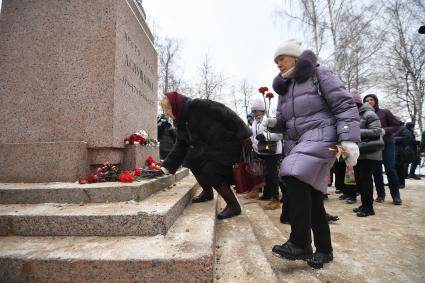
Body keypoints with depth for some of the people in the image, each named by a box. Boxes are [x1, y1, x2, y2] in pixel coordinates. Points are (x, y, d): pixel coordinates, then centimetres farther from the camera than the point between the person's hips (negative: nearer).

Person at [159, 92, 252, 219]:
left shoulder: (198, 106, -17)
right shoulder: (181, 123, 10)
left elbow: (227, 115, -19)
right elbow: (179, 149, 14)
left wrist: (243, 134, -20)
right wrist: (165, 168, 10)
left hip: (228, 144, -9)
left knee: (211, 173, -15)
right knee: (192, 159, 4)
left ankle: (234, 206, 2)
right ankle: (207, 192, 22)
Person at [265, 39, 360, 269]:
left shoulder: (318, 74, 1)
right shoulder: (284, 88, 20)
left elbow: (345, 105, -6)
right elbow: (284, 121, 21)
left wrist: (348, 138, -17)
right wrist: (274, 123, -3)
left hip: (320, 134, -7)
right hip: (296, 142, 7)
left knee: (294, 176, -28)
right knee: (310, 195, 6)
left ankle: (300, 243, -17)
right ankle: (324, 249, 20)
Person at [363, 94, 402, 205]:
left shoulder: (385, 112, -2)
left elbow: (397, 125, -2)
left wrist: (384, 130, -17)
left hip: (387, 144, -2)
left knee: (390, 169, -4)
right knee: (376, 171, 5)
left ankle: (396, 195, 11)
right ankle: (380, 194, 18)